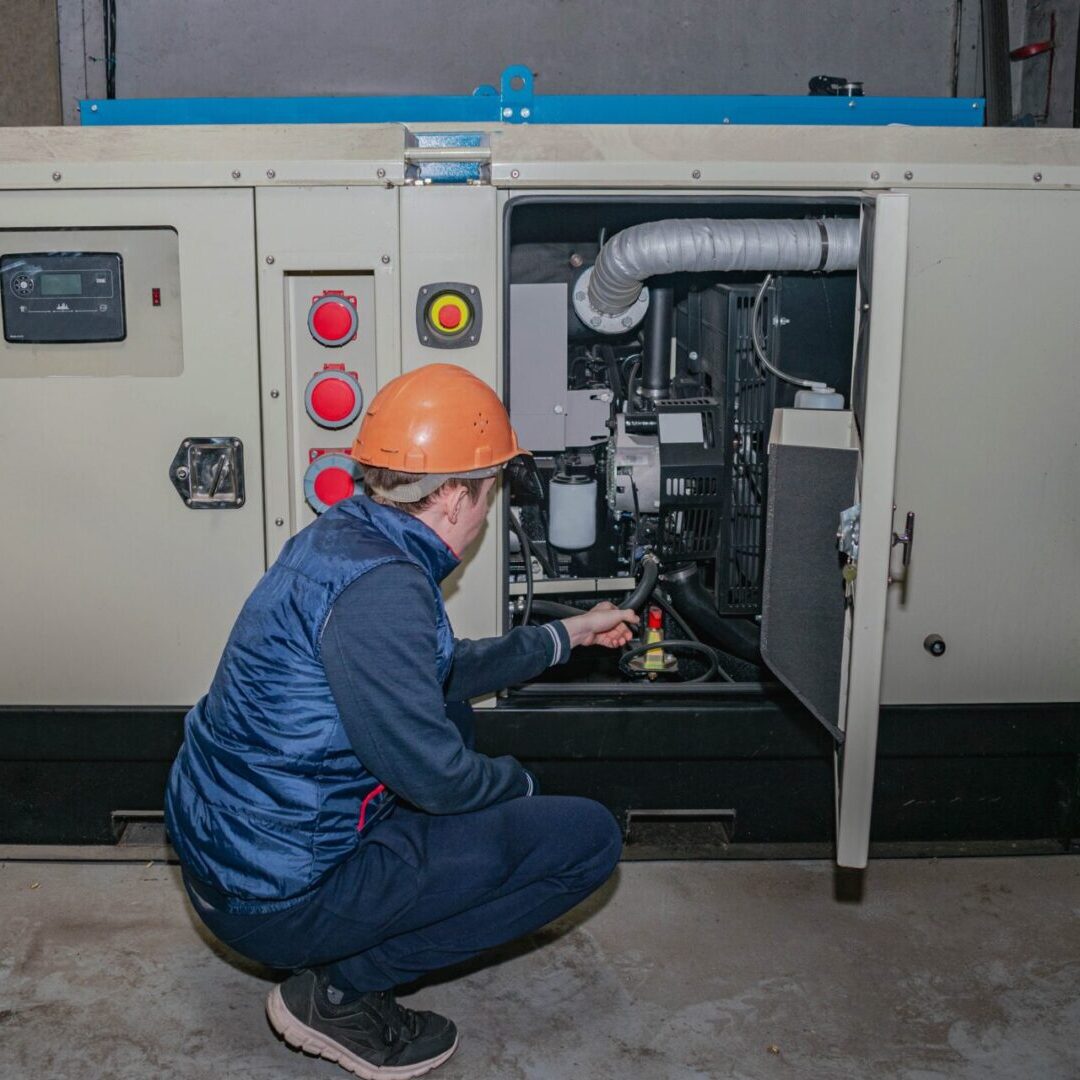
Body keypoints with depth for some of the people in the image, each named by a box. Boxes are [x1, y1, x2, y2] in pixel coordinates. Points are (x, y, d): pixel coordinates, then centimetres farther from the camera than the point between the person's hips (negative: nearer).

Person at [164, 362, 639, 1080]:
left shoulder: (340, 536, 6)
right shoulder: (377, 585, -25)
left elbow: (437, 674, 20)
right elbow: (435, 776, -22)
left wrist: (564, 636, 26)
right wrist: (517, 784, -1)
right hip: (279, 898, -10)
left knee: (450, 712, 28)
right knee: (588, 838, -8)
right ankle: (338, 990, -3)